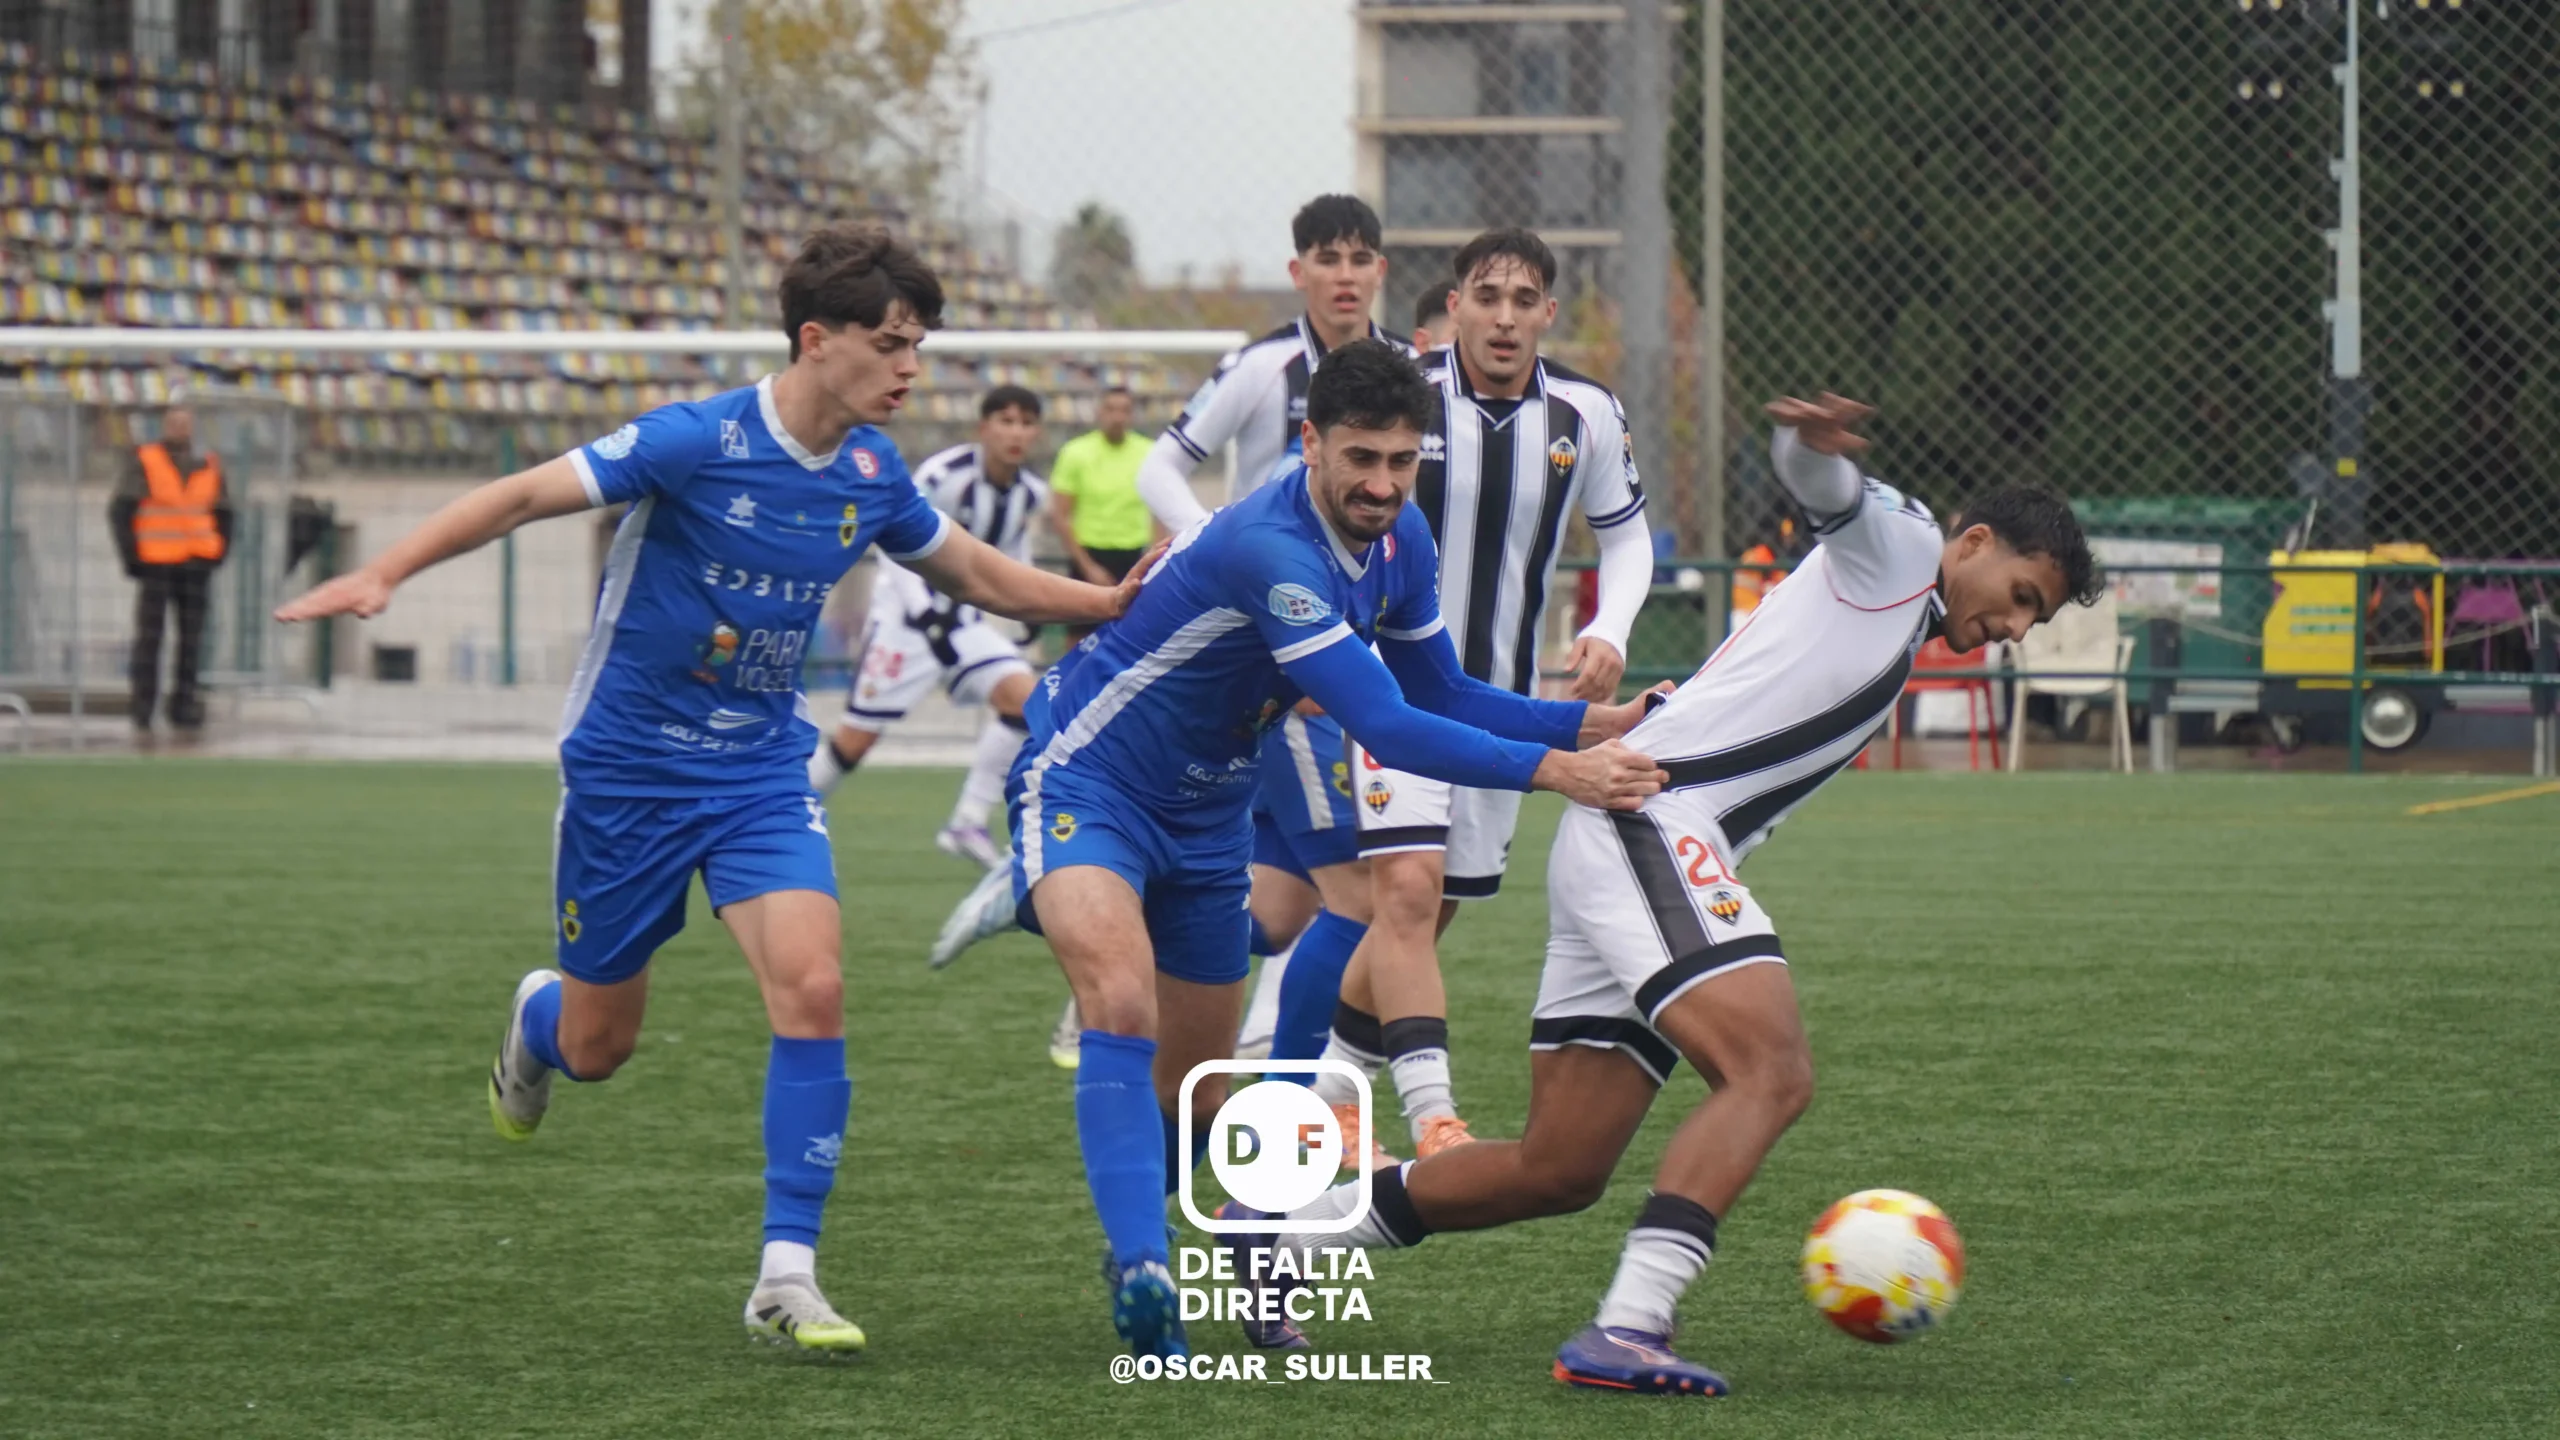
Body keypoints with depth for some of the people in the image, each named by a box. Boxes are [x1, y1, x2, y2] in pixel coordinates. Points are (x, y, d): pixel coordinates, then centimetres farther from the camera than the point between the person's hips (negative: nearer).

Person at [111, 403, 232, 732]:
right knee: (149, 635, -5)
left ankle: (183, 705, 8)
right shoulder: (145, 463, -3)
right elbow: (120, 511, -4)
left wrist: (218, 554, 7)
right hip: (156, 565, -4)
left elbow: (223, 514, 19)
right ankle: (143, 711, -3)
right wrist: (131, 555, -9)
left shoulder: (208, 466, 9)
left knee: (191, 635, 1)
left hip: (195, 566, 4)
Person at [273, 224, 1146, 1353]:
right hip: (628, 766, -3)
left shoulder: (872, 475, -2)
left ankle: (787, 1276, -14)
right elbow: (524, 496, -19)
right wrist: (382, 574, -29)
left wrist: (1110, 603, 4)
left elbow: (979, 574, 15)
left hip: (761, 773, 4)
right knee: (596, 1047, 8)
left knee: (811, 985, -20)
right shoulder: (697, 443, -20)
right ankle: (534, 1020, 49)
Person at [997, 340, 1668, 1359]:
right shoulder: (1269, 547, -32)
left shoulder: (1398, 540, -3)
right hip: (1086, 781, -9)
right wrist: (1553, 771, -39)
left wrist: (1599, 723, -5)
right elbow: (1387, 728, -37)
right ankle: (1141, 1271, -41)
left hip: (1208, 813, 9)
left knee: (1196, 1076, 14)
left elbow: (1443, 696, 8)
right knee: (1123, 1006, -32)